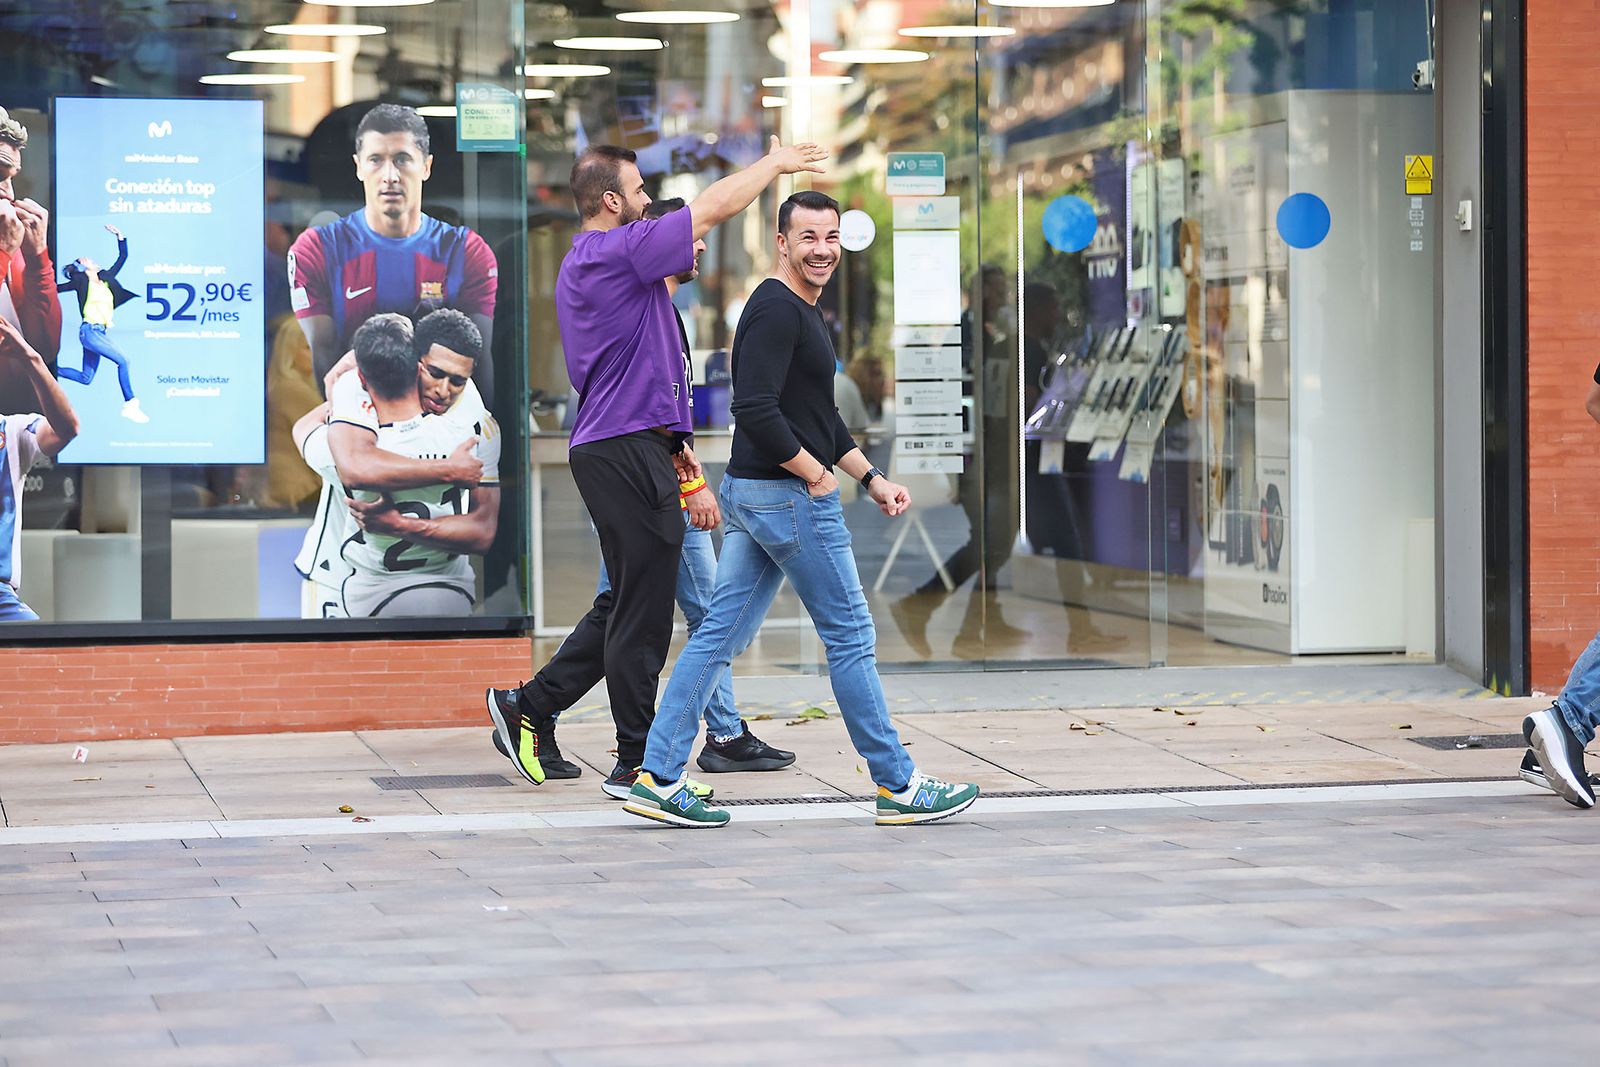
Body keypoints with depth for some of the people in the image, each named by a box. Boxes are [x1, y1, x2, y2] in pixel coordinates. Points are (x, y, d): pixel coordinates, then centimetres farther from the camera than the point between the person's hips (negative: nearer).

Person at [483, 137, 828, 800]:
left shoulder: (582, 264, 19)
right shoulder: (619, 252, -13)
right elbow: (715, 206, -10)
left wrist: (671, 440, 28)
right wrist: (776, 163, 4)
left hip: (613, 447, 10)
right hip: (630, 453, -10)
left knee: (626, 604, 16)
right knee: (642, 611, -4)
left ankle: (529, 706, 19)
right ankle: (638, 765, 1)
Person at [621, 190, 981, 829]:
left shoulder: (801, 312, 17)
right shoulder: (776, 311, -16)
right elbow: (756, 412, -25)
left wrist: (870, 477, 20)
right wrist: (815, 475, -16)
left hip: (752, 496, 10)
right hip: (791, 498, -10)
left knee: (720, 635, 7)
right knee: (850, 637, -1)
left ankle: (658, 778, 6)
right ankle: (899, 787, 7)